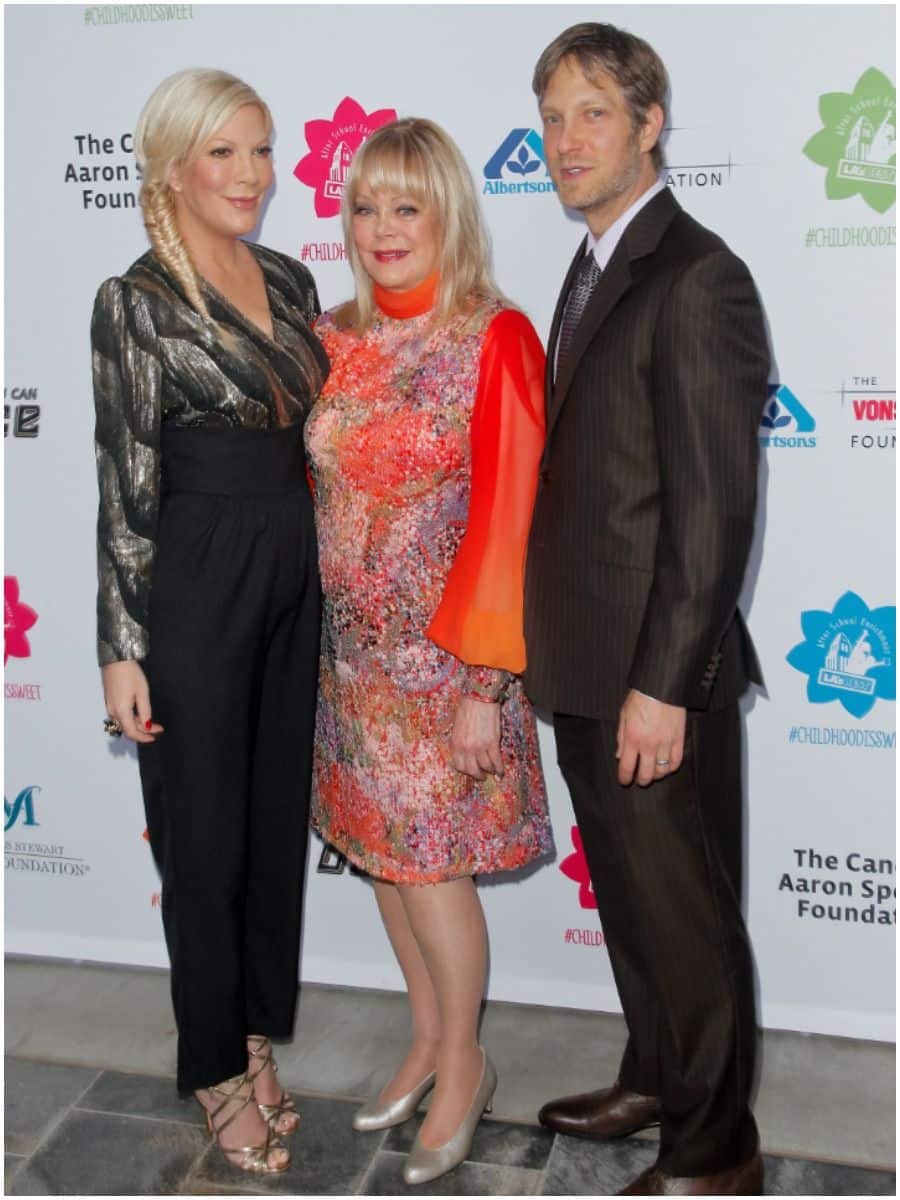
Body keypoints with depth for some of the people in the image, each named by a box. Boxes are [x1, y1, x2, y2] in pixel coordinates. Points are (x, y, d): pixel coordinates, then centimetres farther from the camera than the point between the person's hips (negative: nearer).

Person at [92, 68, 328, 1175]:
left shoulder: (290, 281, 9)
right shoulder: (137, 300, -8)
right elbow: (125, 482, -10)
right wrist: (123, 647, -12)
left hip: (295, 575, 6)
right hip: (195, 582, -6)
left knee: (280, 814, 15)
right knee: (206, 831, 7)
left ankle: (262, 1030, 34)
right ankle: (217, 1066, 26)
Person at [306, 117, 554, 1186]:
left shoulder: (494, 341, -12)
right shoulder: (334, 342, 5)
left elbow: (510, 520, -14)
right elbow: (315, 487, 10)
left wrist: (484, 683, -15)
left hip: (444, 654, -6)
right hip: (353, 646, 6)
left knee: (427, 862, 2)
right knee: (378, 846, 15)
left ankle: (462, 1065, 26)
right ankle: (428, 1038, 36)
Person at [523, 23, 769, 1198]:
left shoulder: (696, 280, -15)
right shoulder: (595, 271, 14)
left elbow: (716, 508, -20)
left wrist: (661, 685, -20)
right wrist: (559, 651, 15)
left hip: (654, 674, -9)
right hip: (584, 663, 9)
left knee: (684, 909, 6)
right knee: (625, 890, 22)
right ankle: (654, 1079, 42)